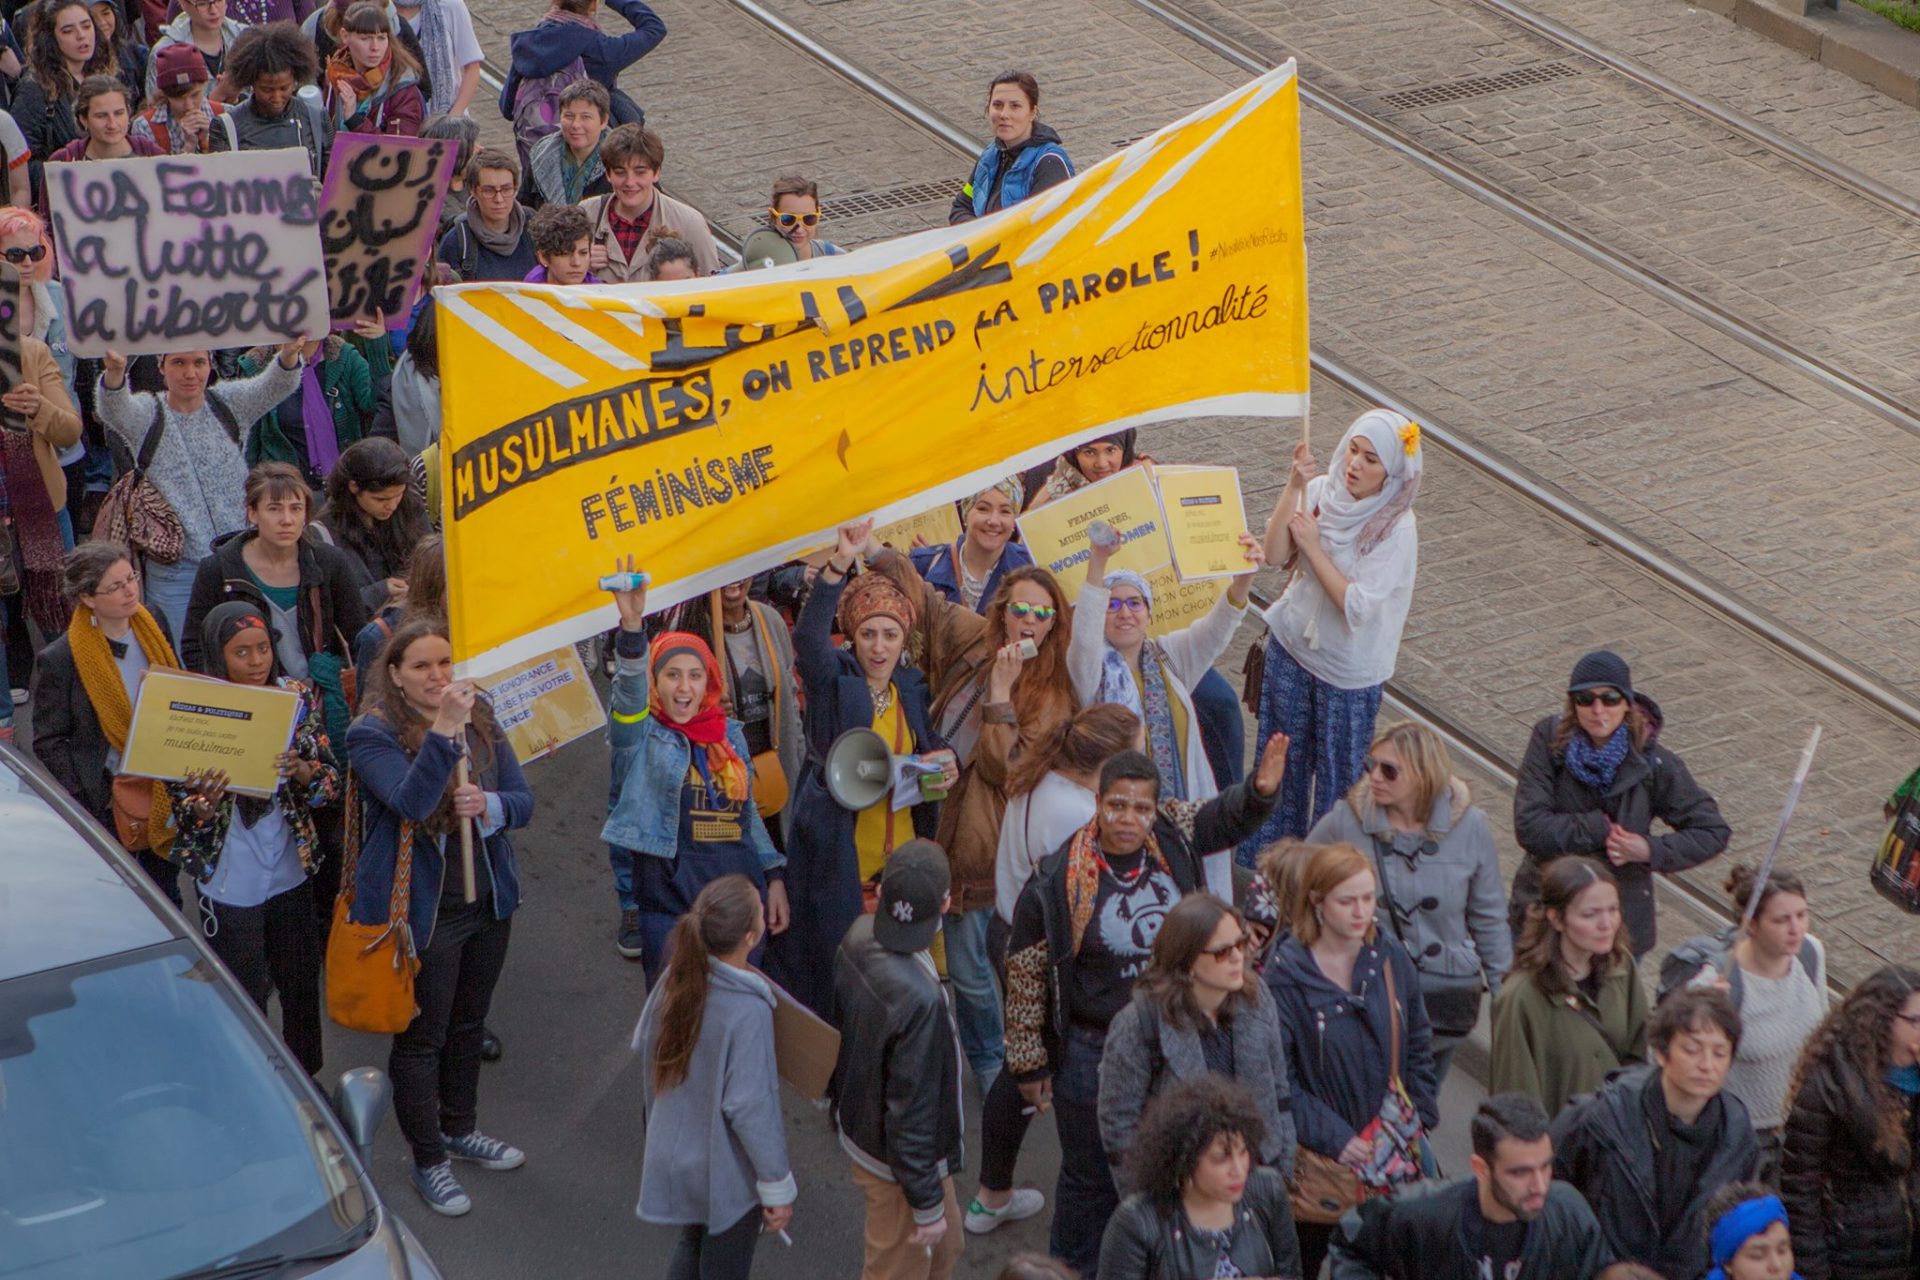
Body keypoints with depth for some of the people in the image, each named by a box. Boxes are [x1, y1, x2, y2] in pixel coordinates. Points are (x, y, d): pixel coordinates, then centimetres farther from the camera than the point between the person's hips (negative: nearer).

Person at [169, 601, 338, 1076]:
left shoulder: (296, 697, -3)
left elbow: (331, 781, -1)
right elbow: (184, 810, -9)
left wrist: (301, 769, -23)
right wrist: (204, 801, -32)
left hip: (291, 872, 4)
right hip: (230, 882, -4)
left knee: (302, 986, 17)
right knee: (244, 1001, 4)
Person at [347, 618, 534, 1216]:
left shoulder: (481, 720, 2)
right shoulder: (372, 734, -16)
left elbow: (523, 800, 3)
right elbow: (412, 801, -32)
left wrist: (489, 805, -20)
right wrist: (443, 731, -42)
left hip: (488, 898, 6)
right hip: (421, 910, -6)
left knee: (468, 1022, 22)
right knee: (422, 1035, 4)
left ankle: (459, 1129, 42)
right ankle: (429, 1161, 17)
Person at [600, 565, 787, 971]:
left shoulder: (729, 734, 12)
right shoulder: (641, 734, -2)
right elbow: (630, 688, -23)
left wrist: (774, 876, 15)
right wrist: (632, 626, -40)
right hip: (668, 903, -4)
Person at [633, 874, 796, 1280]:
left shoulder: (675, 979, -11)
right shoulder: (748, 1012, -33)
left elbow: (644, 1045, 6)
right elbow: (751, 1108, -27)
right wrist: (778, 1188, -16)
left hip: (675, 1158, 7)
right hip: (728, 1173, -7)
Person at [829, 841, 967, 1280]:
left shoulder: (859, 937, -14)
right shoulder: (918, 1000, -38)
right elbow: (911, 1108, -29)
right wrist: (926, 1204, -17)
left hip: (859, 1125, 8)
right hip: (897, 1161, -8)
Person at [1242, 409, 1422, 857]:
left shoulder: (1396, 528, -21)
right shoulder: (1321, 492, -8)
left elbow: (1357, 605, -25)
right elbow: (1274, 555, -16)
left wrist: (1313, 546, -22)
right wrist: (1295, 485, -23)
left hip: (1348, 669, -4)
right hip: (1291, 647, 5)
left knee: (1338, 774, 10)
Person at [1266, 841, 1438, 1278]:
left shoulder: (1392, 960, 3)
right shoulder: (1286, 972, -12)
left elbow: (1419, 1045, 12)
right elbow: (1277, 1076, -13)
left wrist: (1419, 1118, 2)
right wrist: (1333, 1138, -16)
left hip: (1392, 1152, 4)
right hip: (1319, 1157, -4)